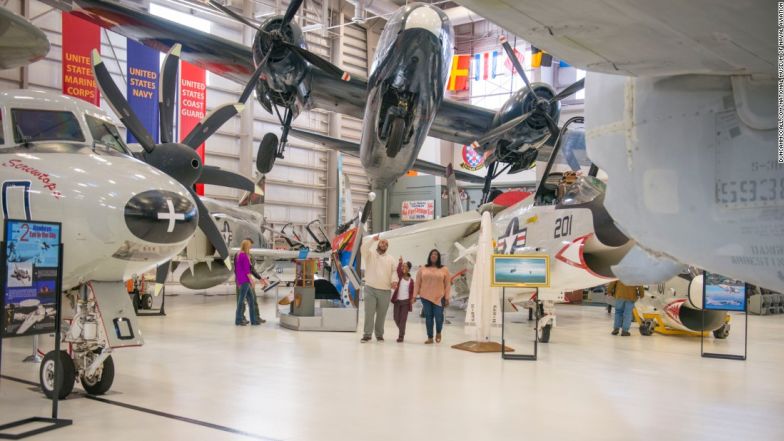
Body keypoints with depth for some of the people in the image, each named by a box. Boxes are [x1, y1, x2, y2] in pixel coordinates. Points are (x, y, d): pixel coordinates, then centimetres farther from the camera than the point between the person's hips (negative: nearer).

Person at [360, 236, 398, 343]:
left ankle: (379, 334, 15)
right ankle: (367, 334, -2)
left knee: (381, 314, 6)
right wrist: (373, 239, -19)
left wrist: (394, 281, -10)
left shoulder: (390, 259, 16)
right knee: (369, 313, -6)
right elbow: (364, 248, -14)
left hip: (385, 291, 3)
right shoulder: (370, 254, 6)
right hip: (370, 289, -3)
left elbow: (394, 271, 8)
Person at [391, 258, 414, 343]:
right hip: (397, 300, 2)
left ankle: (401, 336, 3)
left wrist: (412, 299, -12)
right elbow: (398, 270, -19)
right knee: (396, 318, 6)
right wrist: (400, 262, -33)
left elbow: (412, 292, 5)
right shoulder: (400, 276, 2)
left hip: (405, 301, -1)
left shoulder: (411, 281, 2)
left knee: (403, 319, -1)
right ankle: (401, 331, 29)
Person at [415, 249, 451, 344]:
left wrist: (447, 298, -3)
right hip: (425, 297, 1)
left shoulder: (444, 269, 3)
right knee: (428, 317, 3)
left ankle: (438, 333, 24)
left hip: (439, 298, -1)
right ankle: (430, 337, 14)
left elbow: (448, 285, 3)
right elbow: (417, 283, 7)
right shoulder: (422, 269, 7)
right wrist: (414, 295, 1)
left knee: (438, 317, -6)